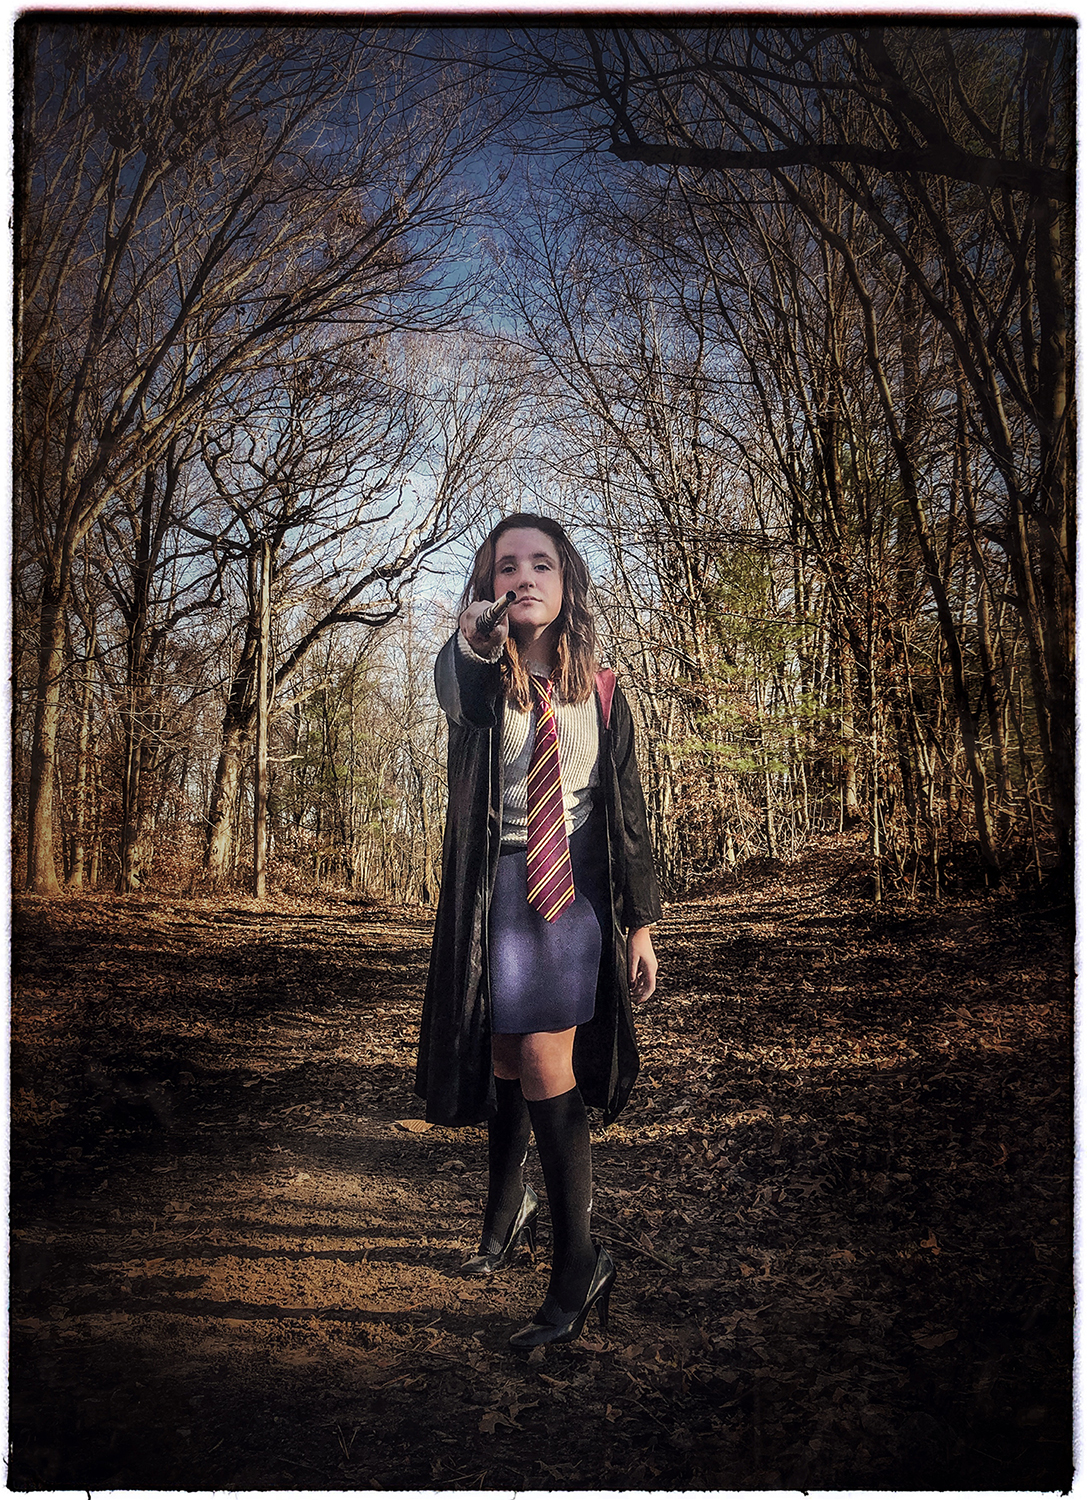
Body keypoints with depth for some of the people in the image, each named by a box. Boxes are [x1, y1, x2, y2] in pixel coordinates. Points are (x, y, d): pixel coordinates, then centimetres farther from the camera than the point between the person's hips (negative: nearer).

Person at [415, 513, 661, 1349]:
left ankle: (579, 1263, 8)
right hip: (497, 892, 1)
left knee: (545, 1066, -5)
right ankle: (508, 1209, 39)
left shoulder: (601, 694, 1)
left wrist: (642, 919, 2)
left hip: (576, 892, 0)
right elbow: (453, 693, -32)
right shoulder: (476, 676, -5)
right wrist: (473, 647, -55)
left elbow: (627, 810, 5)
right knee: (505, 1062, 13)